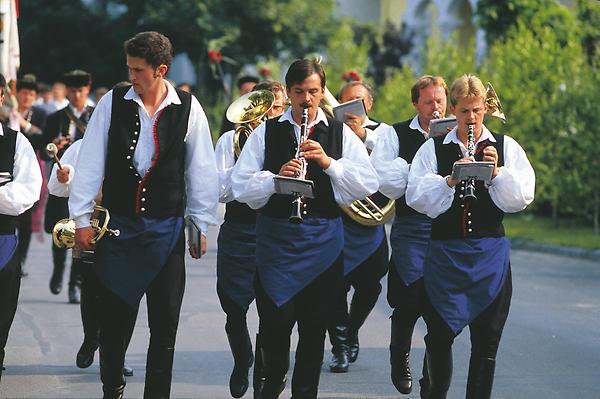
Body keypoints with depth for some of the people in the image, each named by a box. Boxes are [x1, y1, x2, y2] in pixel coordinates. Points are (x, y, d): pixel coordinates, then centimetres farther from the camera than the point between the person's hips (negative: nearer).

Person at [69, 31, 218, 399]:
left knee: (165, 323, 2)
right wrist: (82, 219, 0)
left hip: (166, 229, 0)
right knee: (115, 317, 6)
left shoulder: (188, 109, -3)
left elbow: (201, 170, 3)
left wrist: (201, 225, 3)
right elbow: (91, 163, 1)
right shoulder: (113, 103, -2)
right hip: (118, 225, 1)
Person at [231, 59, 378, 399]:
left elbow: (369, 184, -4)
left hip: (323, 240, 1)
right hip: (276, 238, -1)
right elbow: (241, 187, -3)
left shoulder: (340, 133, 6)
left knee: (315, 326, 6)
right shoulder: (267, 133, 4)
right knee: (276, 320, -7)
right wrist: (276, 177, -20)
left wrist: (329, 162, -15)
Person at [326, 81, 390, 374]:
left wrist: (364, 135, -24)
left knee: (369, 286, 9)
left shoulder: (381, 131, 7)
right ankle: (340, 347, 3)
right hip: (336, 215, -2)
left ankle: (350, 334, 32)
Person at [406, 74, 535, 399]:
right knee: (439, 336, 5)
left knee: (486, 340, 3)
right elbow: (417, 198, -7)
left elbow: (521, 198, -3)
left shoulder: (506, 147, 5)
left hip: (490, 253, 0)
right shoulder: (433, 149, 4)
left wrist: (497, 172, -16)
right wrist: (450, 179, -19)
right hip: (444, 252, 0)